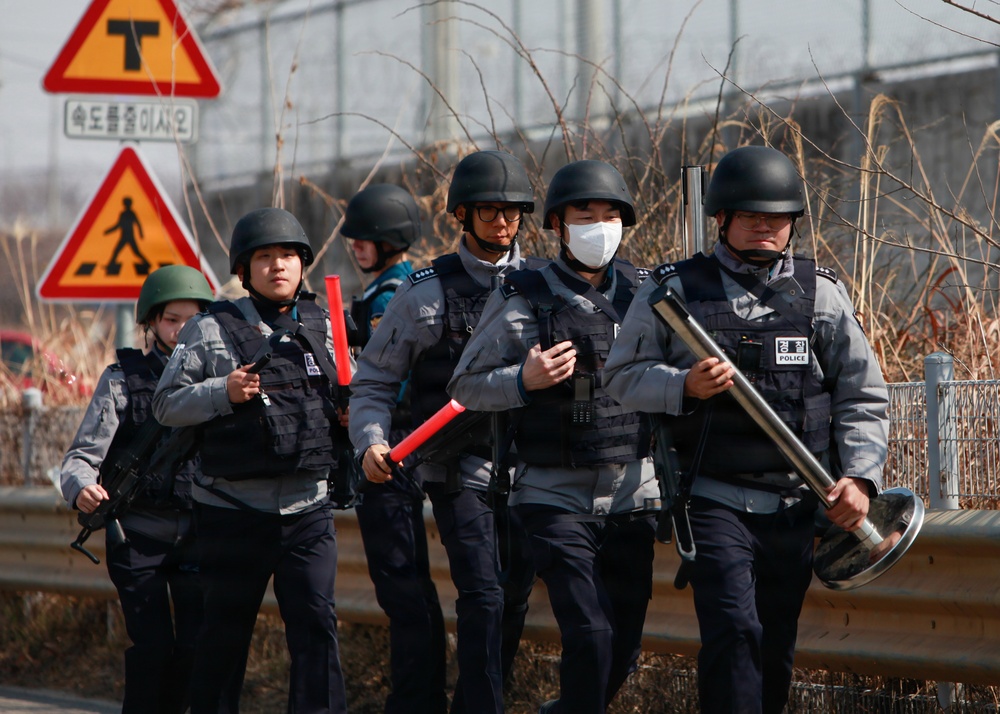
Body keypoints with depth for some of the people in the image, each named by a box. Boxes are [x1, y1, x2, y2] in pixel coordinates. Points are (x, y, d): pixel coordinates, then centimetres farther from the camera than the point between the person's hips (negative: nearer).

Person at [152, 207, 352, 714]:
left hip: (307, 506, 2)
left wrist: (349, 416, 2)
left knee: (316, 623, -5)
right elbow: (166, 405, -1)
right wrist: (223, 392, -16)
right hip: (233, 506, -2)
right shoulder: (211, 329, 0)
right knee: (226, 629, 5)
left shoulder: (324, 326, 11)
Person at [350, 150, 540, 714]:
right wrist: (372, 442, -11)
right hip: (458, 470, -4)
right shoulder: (428, 292, 0)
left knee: (516, 599, 8)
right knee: (484, 598, -14)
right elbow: (374, 379, 3)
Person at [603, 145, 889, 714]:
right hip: (716, 499, -3)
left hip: (797, 507, 3)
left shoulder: (822, 294, 8)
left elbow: (862, 396, 8)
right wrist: (685, 386, -16)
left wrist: (860, 476, -6)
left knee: (776, 651, 10)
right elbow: (624, 374, 4)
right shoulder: (676, 290, 3)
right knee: (734, 630, -19)